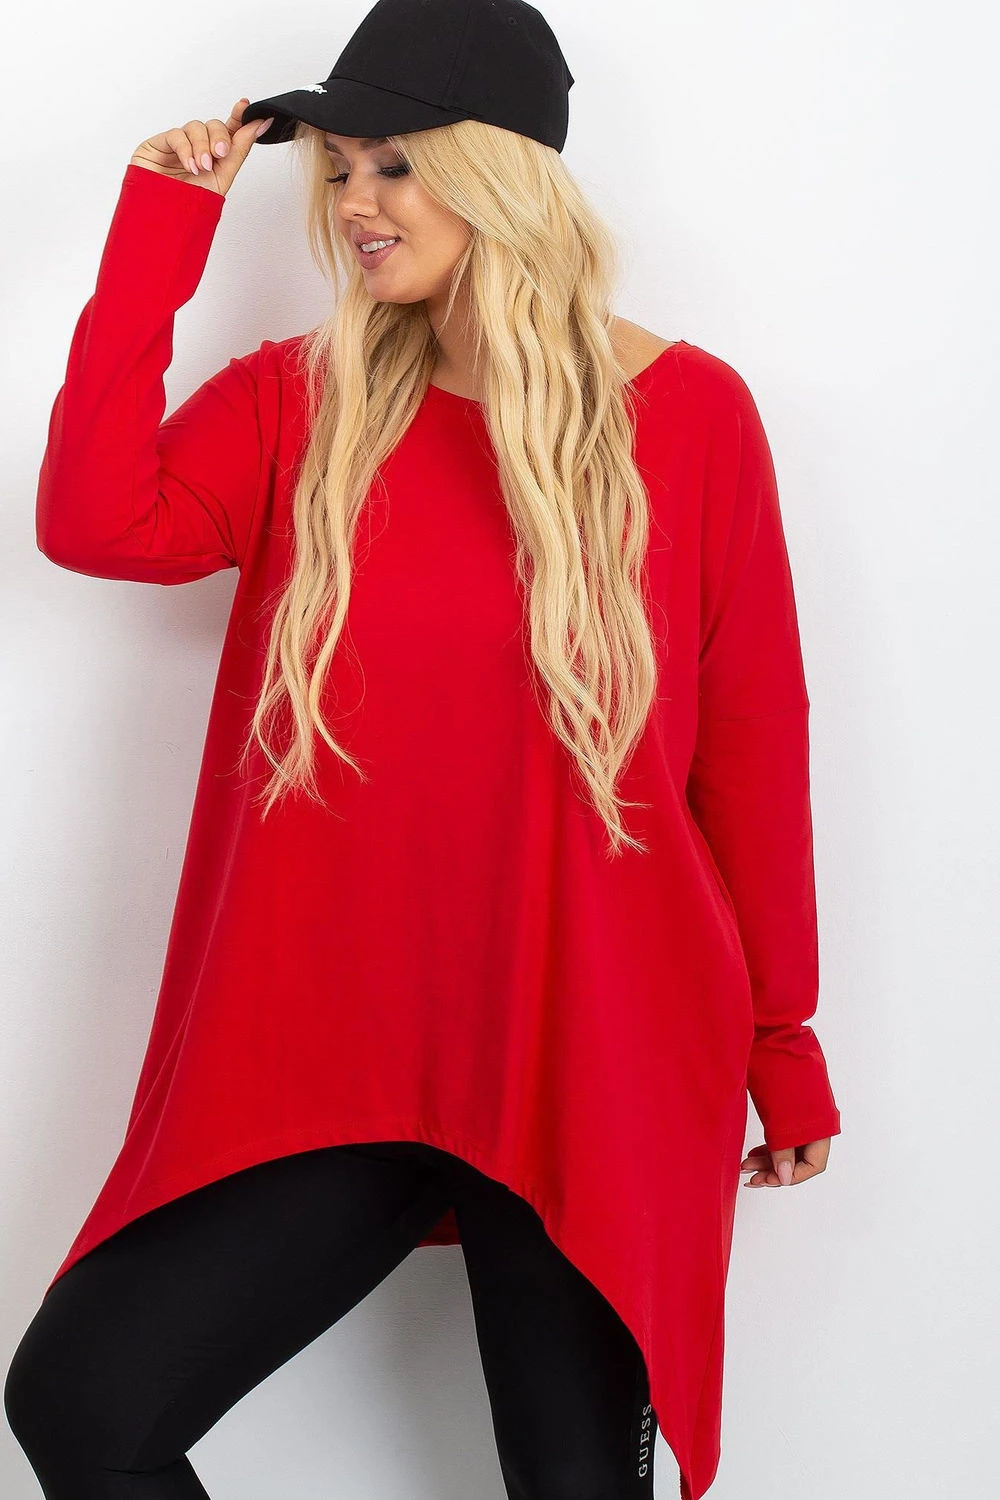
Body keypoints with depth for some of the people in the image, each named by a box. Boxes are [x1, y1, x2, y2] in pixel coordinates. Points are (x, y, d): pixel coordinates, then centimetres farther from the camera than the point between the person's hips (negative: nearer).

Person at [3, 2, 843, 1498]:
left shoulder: (686, 412, -2)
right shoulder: (302, 400, 6)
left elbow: (749, 742, 1)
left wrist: (783, 1041, 5)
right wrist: (159, 236, -7)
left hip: (594, 1062, -2)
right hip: (330, 1049, 3)